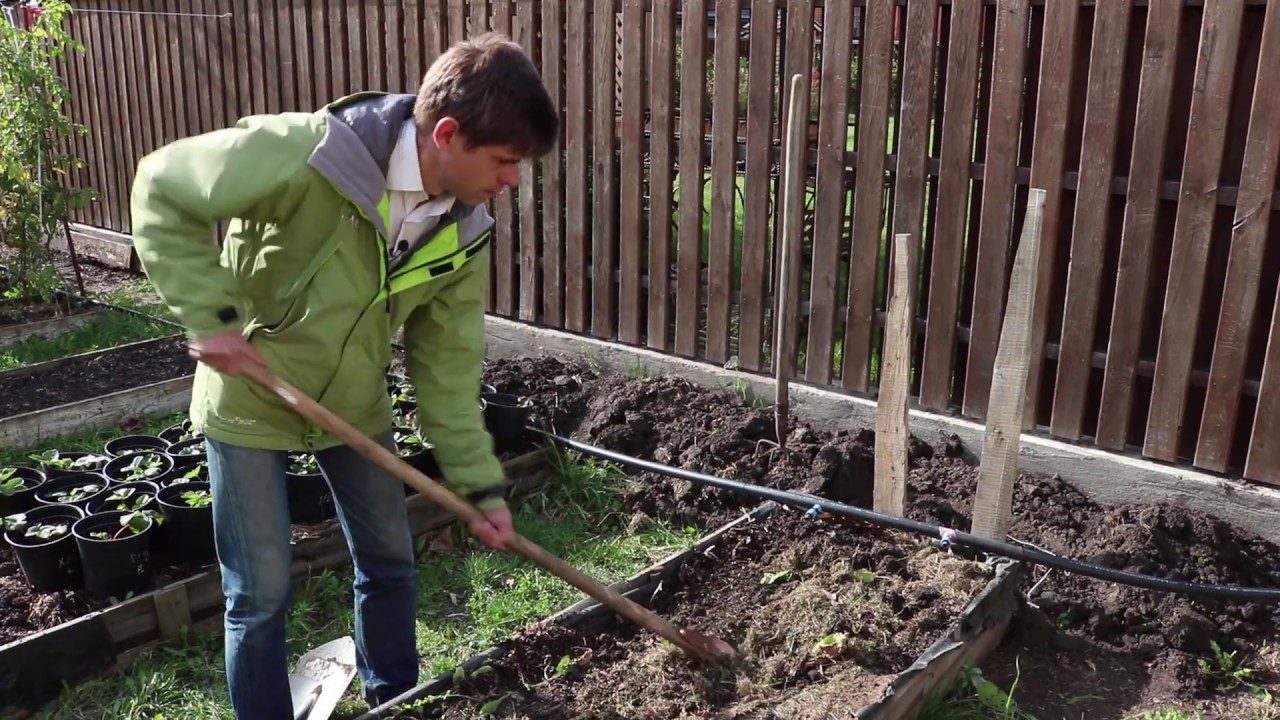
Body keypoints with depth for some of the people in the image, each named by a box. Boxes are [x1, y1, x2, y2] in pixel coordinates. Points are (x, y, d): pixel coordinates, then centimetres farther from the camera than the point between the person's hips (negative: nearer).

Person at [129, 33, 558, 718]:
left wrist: (479, 484, -7)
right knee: (262, 593, 4)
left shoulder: (465, 233, -12)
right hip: (250, 402, -5)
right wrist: (209, 315, -26)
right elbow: (163, 188, -20)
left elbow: (447, 363, -5)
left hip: (354, 404, 5)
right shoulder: (308, 155, -31)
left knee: (390, 565, 15)